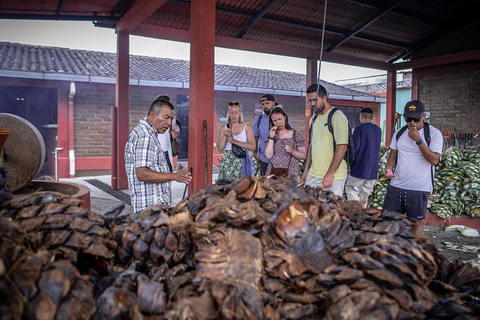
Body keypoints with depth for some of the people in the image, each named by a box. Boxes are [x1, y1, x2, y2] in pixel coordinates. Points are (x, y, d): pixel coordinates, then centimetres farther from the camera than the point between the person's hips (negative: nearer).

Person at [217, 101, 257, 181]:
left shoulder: (247, 127, 4)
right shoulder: (223, 128, 9)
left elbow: (253, 147, -7)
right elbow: (220, 149, 4)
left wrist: (234, 141, -12)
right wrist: (225, 136, -10)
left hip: (242, 162, -1)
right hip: (227, 162, 1)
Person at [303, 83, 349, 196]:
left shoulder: (337, 116, -9)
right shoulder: (314, 118, 14)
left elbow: (342, 147, -16)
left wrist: (330, 173, -20)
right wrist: (306, 170, 15)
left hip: (334, 178, -7)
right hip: (313, 175, 7)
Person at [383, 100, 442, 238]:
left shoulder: (434, 134, -5)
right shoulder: (399, 133, 9)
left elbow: (434, 160, -15)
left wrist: (418, 140, -20)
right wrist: (389, 169, -7)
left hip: (419, 188, -4)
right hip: (396, 185, 4)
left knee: (414, 222, 7)